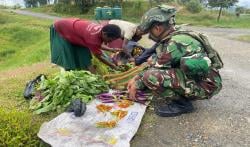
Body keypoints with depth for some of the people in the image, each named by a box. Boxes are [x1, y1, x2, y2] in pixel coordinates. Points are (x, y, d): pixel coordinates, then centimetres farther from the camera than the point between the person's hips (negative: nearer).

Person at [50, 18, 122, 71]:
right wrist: (113, 66, -19)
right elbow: (99, 56, -28)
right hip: (60, 29, -8)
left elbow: (98, 45, 3)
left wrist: (112, 49, -7)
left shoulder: (102, 29, -16)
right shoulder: (93, 36, -40)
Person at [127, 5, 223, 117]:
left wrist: (137, 84, -1)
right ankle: (182, 97, 11)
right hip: (194, 77, 10)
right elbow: (158, 66, 14)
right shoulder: (174, 37, 6)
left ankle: (181, 104, -5)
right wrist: (137, 78, 8)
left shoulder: (176, 43, -23)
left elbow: (157, 67, -16)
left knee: (151, 76, -25)